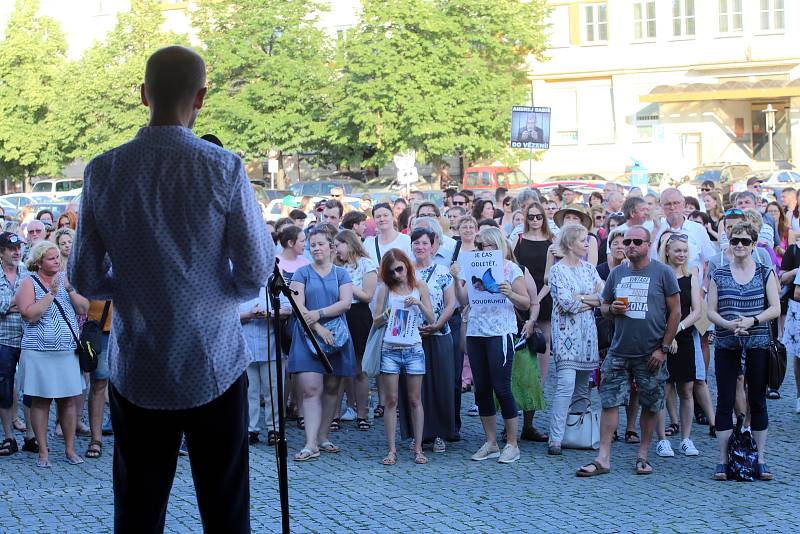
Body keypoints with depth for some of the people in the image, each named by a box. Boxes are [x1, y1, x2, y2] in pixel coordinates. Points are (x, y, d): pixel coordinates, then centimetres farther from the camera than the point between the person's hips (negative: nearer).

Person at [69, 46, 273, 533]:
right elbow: (255, 275, -5)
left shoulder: (103, 172, -4)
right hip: (214, 366, -2)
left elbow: (86, 280, 2)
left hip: (136, 371, 2)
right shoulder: (224, 169, -10)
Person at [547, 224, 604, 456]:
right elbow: (567, 302, -15)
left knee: (582, 387, 9)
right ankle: (556, 439, -17)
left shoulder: (588, 268, 13)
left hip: (587, 333, 6)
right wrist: (591, 300, -2)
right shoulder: (558, 270, -4)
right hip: (567, 333, -6)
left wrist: (579, 298, -10)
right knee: (566, 385, -15)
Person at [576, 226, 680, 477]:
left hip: (651, 353, -3)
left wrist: (664, 348, -7)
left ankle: (643, 456, 19)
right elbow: (603, 306, 18)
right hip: (619, 351, 3)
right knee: (609, 402, -3)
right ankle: (603, 458, -2)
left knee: (650, 406, 6)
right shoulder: (616, 273, 10)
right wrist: (612, 309, -7)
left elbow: (675, 311, -3)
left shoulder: (662, 272, -2)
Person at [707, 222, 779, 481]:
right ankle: (723, 460, 5)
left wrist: (752, 320, -16)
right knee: (725, 401, 0)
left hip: (758, 345, 0)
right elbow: (711, 311, 4)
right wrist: (728, 324, -15)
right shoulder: (719, 275, 6)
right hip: (726, 346, 0)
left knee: (757, 401, 4)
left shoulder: (765, 274, 5)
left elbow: (775, 309, 0)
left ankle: (761, 460, 10)